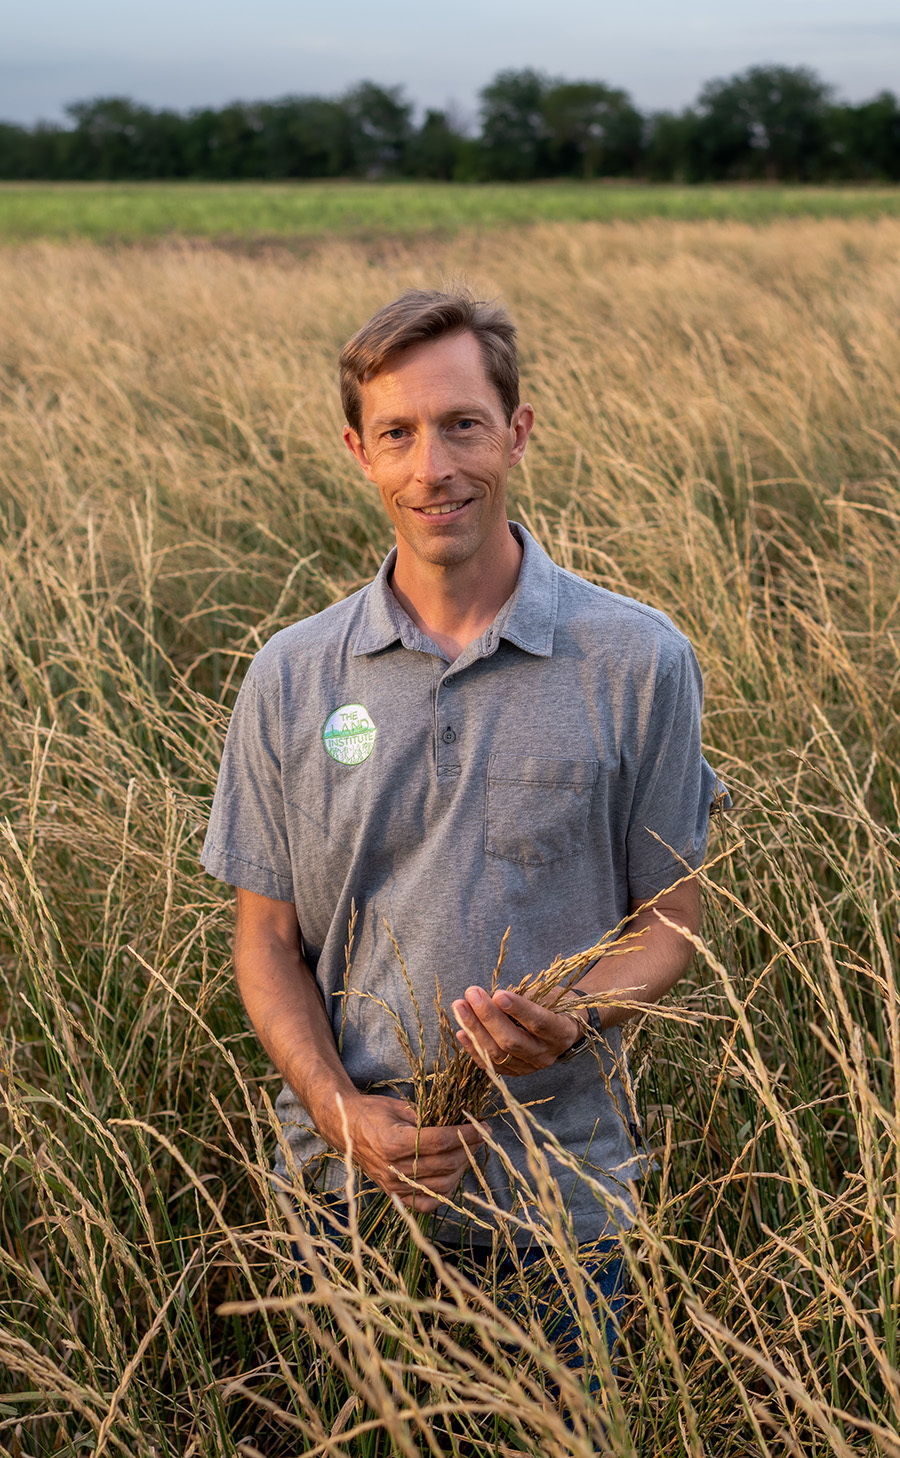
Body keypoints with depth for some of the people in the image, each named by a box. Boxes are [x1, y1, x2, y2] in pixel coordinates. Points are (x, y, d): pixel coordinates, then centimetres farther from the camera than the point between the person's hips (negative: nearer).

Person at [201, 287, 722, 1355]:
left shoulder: (640, 664, -7)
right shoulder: (292, 678, -1)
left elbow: (668, 920, -1)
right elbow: (267, 934, 2)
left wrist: (573, 1023, -22)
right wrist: (337, 1106, -14)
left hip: (560, 1193, -1)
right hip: (346, 1186, 2)